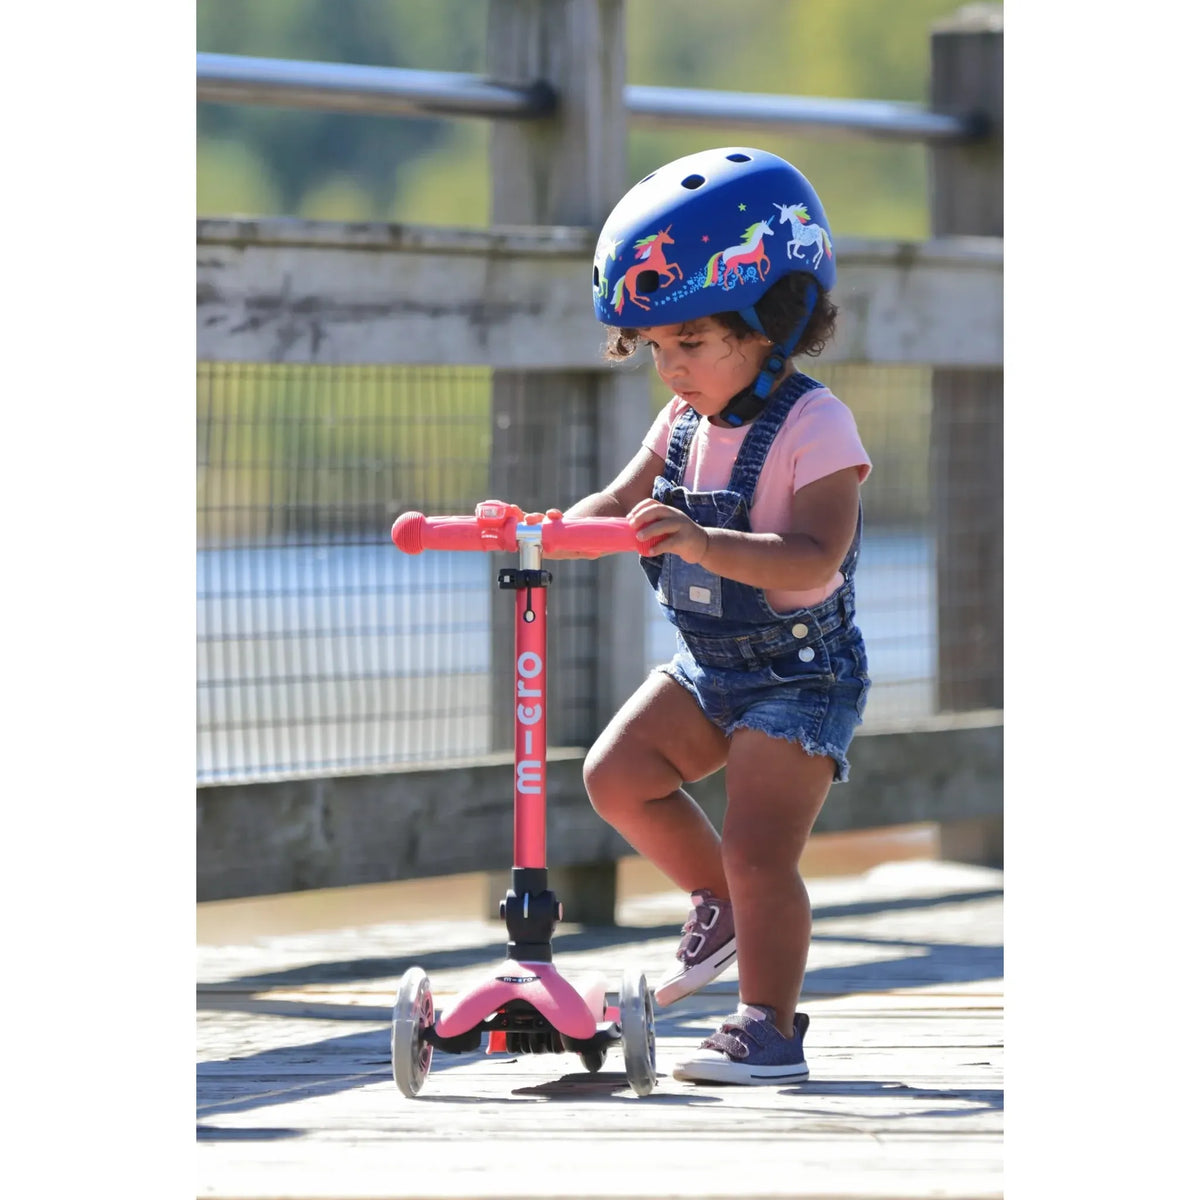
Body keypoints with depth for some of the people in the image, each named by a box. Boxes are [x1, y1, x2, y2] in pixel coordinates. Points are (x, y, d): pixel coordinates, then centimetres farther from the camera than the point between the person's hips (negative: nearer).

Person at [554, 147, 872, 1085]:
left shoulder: (813, 427, -21)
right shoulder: (685, 423, 4)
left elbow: (813, 557, -33)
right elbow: (621, 503, 7)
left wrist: (705, 543, -47)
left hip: (800, 674, -8)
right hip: (708, 665, 8)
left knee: (760, 851, -12)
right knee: (617, 773, -4)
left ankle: (769, 1027, -1)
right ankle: (721, 904, 16)